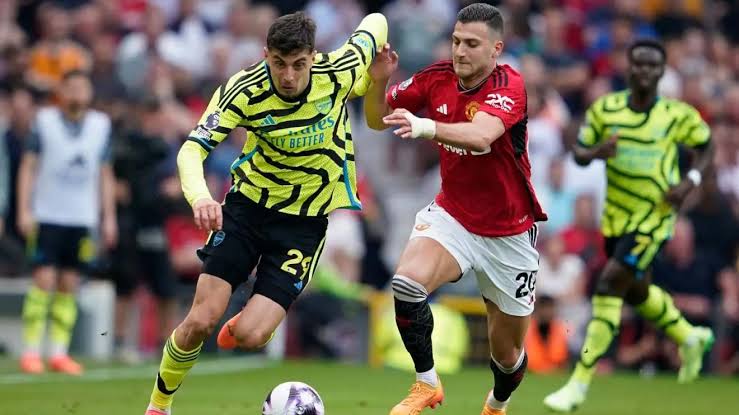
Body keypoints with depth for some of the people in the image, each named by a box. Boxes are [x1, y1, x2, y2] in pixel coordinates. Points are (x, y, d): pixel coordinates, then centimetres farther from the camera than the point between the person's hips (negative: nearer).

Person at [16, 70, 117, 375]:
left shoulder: (101, 125, 9)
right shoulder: (44, 121, 1)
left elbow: (105, 175, 14)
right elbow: (28, 167, 2)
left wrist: (109, 218, 9)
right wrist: (24, 211, -6)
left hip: (83, 220, 3)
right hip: (47, 216, -3)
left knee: (69, 287, 2)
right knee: (44, 281, -9)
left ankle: (59, 353, 5)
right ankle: (31, 352, -5)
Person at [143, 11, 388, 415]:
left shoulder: (338, 72, -17)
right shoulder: (244, 90, -20)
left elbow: (375, 24, 2)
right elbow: (192, 149, -28)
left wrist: (362, 86, 8)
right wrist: (199, 197, -46)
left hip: (305, 219, 0)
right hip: (248, 203, 0)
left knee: (249, 334, -14)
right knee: (201, 320, -9)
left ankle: (244, 326, 26)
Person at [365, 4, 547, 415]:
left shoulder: (509, 84, -23)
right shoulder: (437, 78, -7)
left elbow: (480, 135, -42)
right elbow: (378, 119, 0)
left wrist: (426, 127, -60)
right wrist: (379, 80, -21)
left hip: (509, 233, -3)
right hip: (452, 215, 3)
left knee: (508, 354, 9)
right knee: (408, 281, -30)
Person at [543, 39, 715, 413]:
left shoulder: (678, 114, -10)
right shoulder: (604, 109, -4)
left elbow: (705, 147, 5)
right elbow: (579, 153, 2)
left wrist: (691, 180, -13)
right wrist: (596, 152, -21)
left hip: (654, 217, -5)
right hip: (616, 216, 5)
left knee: (609, 285, -17)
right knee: (636, 291, 21)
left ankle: (579, 385, -14)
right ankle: (690, 337, 52)